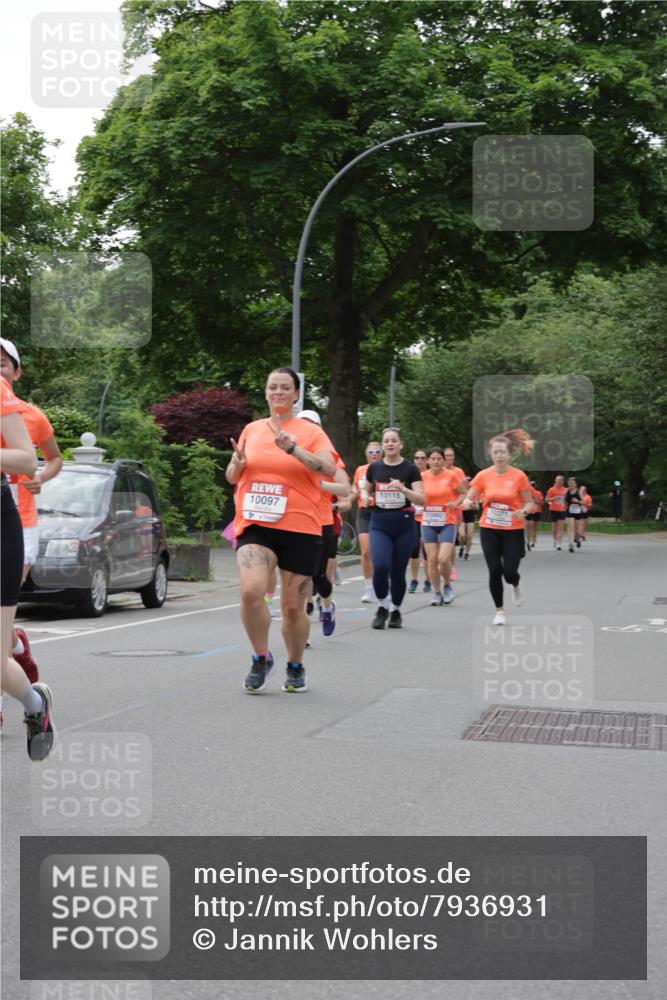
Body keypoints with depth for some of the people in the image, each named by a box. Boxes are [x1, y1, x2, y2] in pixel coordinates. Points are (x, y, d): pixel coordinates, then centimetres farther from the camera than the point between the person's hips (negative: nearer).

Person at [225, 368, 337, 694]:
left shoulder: (311, 432, 1)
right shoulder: (251, 430, 11)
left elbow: (330, 469, -16)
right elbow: (231, 477, 18)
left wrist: (293, 449, -27)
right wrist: (237, 464, -5)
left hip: (299, 529, -2)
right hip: (254, 525, 2)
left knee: (293, 606, 4)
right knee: (251, 591, -21)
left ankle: (296, 667, 28)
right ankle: (261, 659, 0)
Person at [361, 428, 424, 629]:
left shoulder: (410, 468, -3)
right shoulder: (374, 468, 5)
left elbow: (421, 498, -10)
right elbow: (366, 490, 22)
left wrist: (403, 489, -25)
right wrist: (366, 497, -1)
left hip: (403, 524, -1)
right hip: (379, 524, 1)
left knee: (398, 571, 4)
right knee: (380, 566, -18)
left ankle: (396, 611, 25)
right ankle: (382, 607, 4)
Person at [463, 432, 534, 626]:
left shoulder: (519, 476, -8)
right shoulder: (483, 475, -4)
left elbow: (529, 503, 1)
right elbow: (469, 499, 3)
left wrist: (524, 511, -21)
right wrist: (467, 502, -20)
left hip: (513, 531, -1)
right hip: (489, 530, 1)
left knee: (509, 572, -5)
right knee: (494, 571, -3)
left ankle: (516, 586, 33)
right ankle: (499, 611, 14)